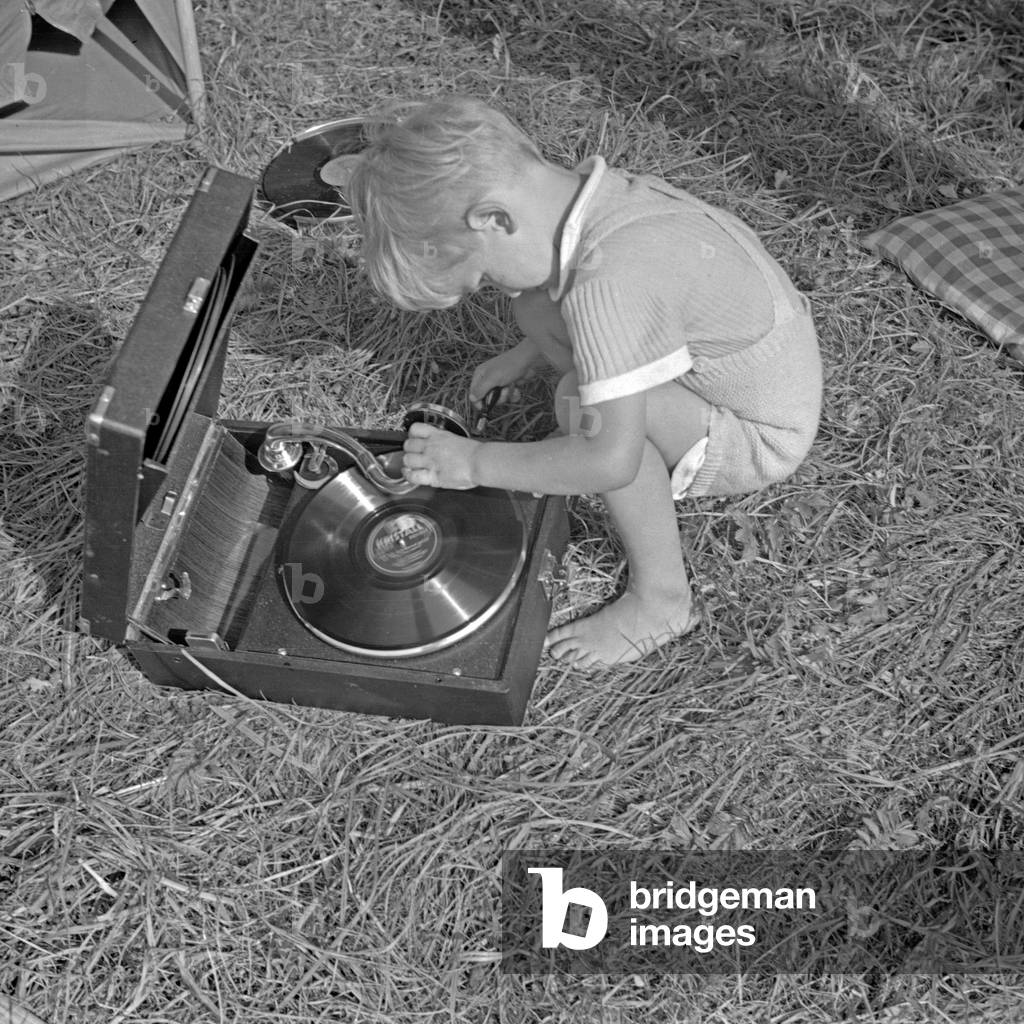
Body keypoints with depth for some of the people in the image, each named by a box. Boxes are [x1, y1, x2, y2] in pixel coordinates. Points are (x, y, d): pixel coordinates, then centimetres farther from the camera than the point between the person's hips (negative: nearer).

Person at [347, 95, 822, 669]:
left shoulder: (608, 280, -36)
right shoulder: (591, 193, -8)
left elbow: (612, 462, -35)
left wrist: (476, 463, -24)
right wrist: (525, 358, 10)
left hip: (762, 440, -9)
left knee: (583, 402, -30)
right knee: (538, 307, 3)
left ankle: (662, 599, -11)